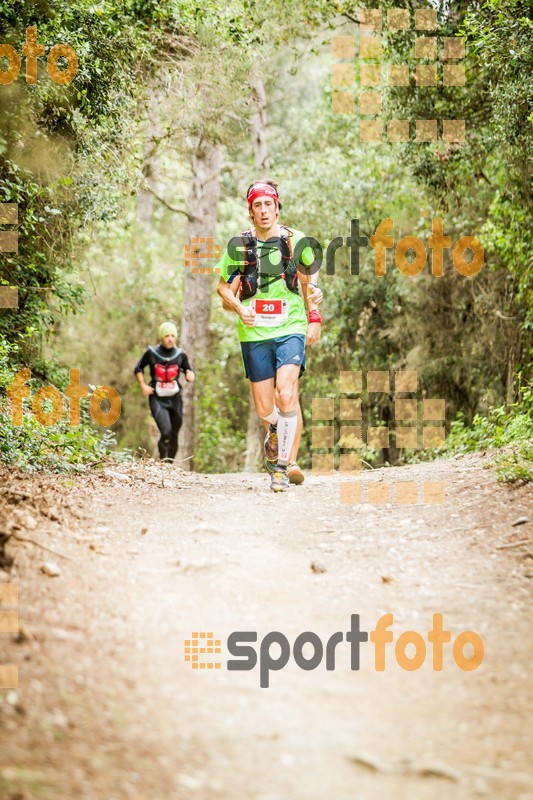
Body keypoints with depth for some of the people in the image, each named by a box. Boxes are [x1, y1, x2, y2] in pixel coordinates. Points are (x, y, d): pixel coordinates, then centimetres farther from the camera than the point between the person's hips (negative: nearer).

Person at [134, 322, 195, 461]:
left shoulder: (180, 355, 2)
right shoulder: (152, 353, -3)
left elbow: (189, 370, 12)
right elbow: (138, 369, 11)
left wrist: (190, 375, -12)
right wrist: (143, 385, -1)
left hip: (175, 399, 3)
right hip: (157, 399, -3)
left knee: (174, 437, 8)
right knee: (166, 432, -22)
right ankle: (162, 461, 0)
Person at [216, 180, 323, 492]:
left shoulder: (296, 241, 3)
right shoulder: (238, 245, 2)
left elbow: (308, 282, 16)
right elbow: (224, 288, 10)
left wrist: (315, 318, 10)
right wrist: (239, 308, -8)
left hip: (290, 329, -1)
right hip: (254, 334, 1)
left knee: (286, 395, -20)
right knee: (264, 407, 4)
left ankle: (283, 465, -11)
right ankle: (276, 430, 41)